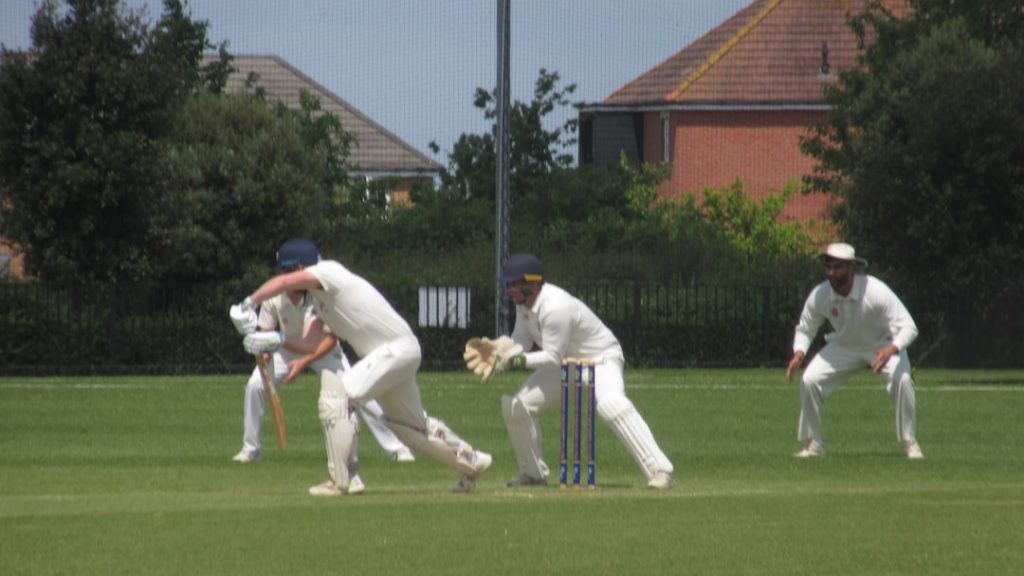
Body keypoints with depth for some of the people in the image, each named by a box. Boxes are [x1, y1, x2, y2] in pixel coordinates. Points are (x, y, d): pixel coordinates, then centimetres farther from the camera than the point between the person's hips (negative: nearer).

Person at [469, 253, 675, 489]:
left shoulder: (555, 307, -32)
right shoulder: (524, 301, -5)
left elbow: (553, 358, -29)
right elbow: (521, 341, 1)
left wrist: (519, 360, -38)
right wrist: (496, 349, -17)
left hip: (601, 357, -9)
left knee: (611, 404, -36)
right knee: (516, 406, 1)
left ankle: (660, 471, -39)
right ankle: (533, 473, 18)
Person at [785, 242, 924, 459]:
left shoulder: (876, 291, -33)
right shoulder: (819, 296, -21)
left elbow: (908, 327, -33)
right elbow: (805, 329, -3)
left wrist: (891, 350, -53)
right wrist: (799, 353, -25)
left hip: (883, 344, -3)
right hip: (843, 345, 3)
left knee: (901, 379, -30)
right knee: (809, 381, -14)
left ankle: (910, 442, -14)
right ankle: (813, 444, 4)